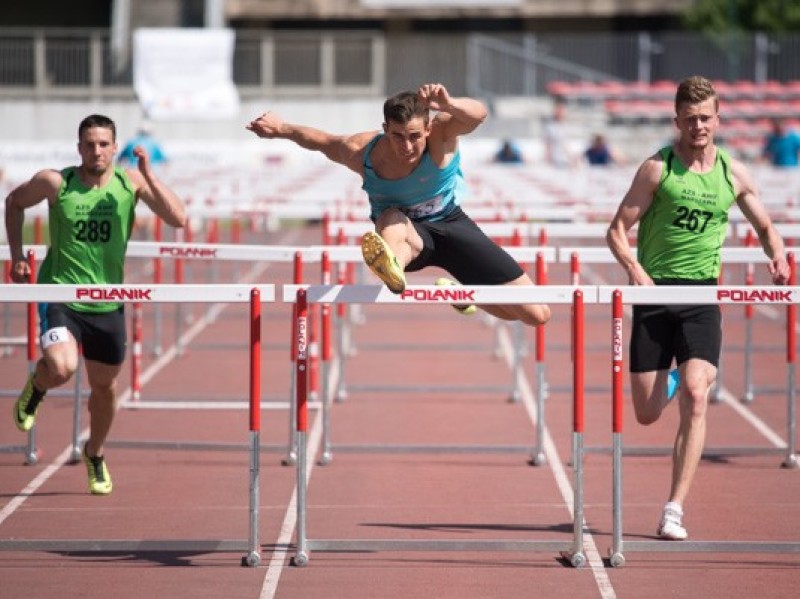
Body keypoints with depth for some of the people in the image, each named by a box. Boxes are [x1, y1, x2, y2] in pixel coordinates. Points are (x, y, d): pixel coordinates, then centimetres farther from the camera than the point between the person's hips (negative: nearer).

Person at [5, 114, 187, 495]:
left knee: (104, 387, 14)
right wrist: (16, 255, 4)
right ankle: (36, 387, 11)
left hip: (107, 303, 3)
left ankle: (95, 455, 42)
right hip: (60, 294, -3)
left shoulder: (130, 182, -6)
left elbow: (178, 219, -16)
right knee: (62, 368, -28)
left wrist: (148, 176, -25)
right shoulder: (55, 182, -10)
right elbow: (14, 202, 10)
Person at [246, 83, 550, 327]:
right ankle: (393, 266, -77)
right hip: (408, 233, 0)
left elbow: (478, 114, -53)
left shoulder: (441, 134, -29)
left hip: (451, 226, 1)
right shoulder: (361, 153, -24)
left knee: (537, 315, -7)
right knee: (391, 219, -42)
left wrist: (448, 104, -74)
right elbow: (321, 139, -1)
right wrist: (281, 129, 11)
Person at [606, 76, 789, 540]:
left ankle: (675, 509, -14)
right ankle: (682, 378, 43)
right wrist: (635, 270, -22)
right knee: (648, 414, 3)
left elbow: (765, 226, 19)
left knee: (695, 397, -17)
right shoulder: (658, 168, -4)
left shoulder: (733, 173, 6)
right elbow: (618, 228, -4)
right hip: (656, 293, -1)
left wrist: (778, 257, -2)